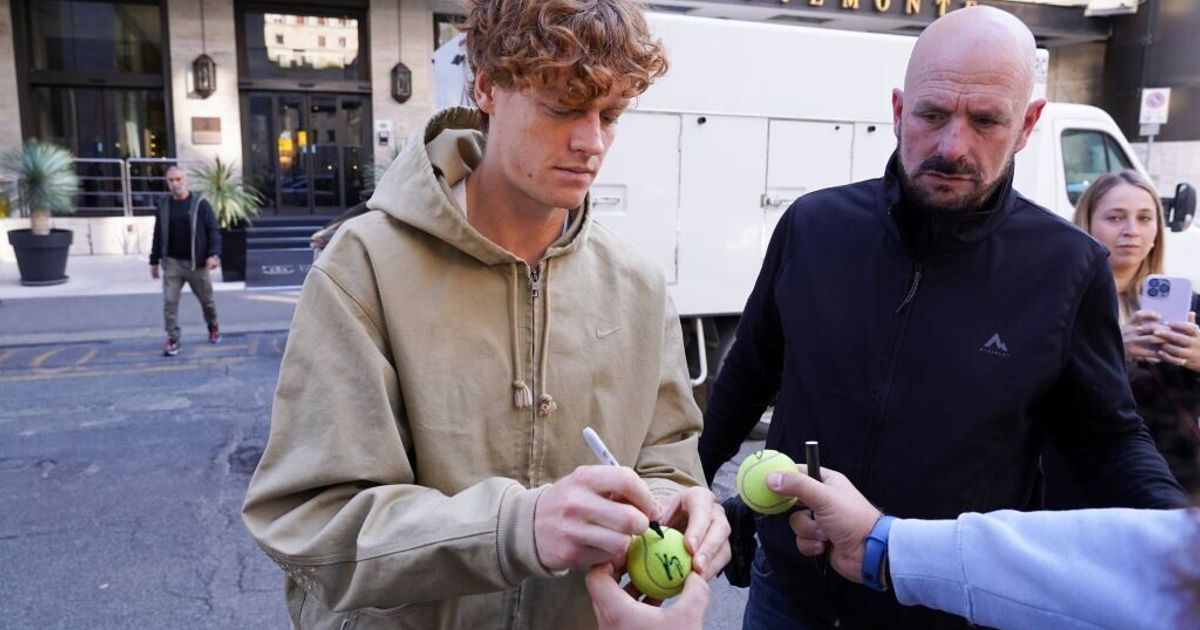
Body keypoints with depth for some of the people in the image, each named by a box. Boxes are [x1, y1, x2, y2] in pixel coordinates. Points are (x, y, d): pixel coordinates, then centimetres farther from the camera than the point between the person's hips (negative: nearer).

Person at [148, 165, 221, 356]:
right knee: (169, 302, -6)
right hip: (172, 262, 2)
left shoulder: (200, 203, -4)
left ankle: (213, 328, 37)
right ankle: (172, 339, 1)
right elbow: (158, 235, 14)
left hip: (196, 263, -2)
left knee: (206, 299, 12)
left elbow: (213, 231, -6)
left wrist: (214, 254, -19)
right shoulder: (164, 206, 7)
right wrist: (154, 261, 13)